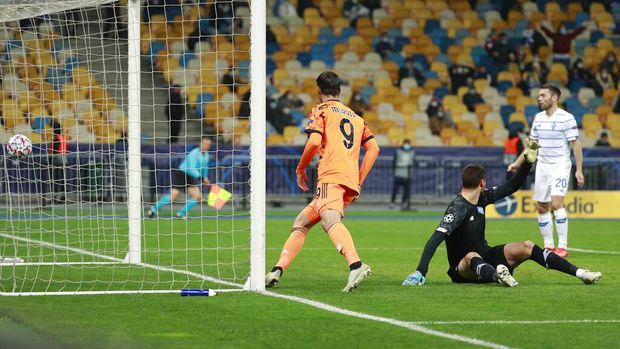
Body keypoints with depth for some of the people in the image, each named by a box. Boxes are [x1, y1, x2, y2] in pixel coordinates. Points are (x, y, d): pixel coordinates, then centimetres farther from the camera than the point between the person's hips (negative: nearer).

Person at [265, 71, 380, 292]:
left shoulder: (321, 110, 10)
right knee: (301, 223, 18)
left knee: (330, 220, -31)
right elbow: (373, 148, 20)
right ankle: (277, 271, 13)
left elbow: (314, 142, -6)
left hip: (331, 176, -8)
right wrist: (359, 182, 20)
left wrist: (301, 168, 8)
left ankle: (355, 265, -55)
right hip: (351, 183, 8)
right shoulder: (356, 117, 29)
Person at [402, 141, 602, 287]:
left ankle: (580, 273, -8)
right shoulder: (458, 208, -22)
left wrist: (528, 162, 3)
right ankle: (497, 276, -77)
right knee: (473, 257, -41)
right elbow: (436, 238, -32)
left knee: (526, 247, -5)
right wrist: (420, 273, -43)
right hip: (462, 268, -8)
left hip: (487, 259, 9)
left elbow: (512, 187, 16)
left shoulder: (482, 198, 4)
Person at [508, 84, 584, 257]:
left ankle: (562, 247, -18)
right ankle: (549, 246, 14)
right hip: (542, 166, 7)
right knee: (542, 207, 5)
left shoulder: (566, 118, -10)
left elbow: (576, 144, -10)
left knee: (556, 203, -20)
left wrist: (579, 170, -15)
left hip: (560, 166, -7)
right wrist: (517, 163, 16)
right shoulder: (538, 118, 9)